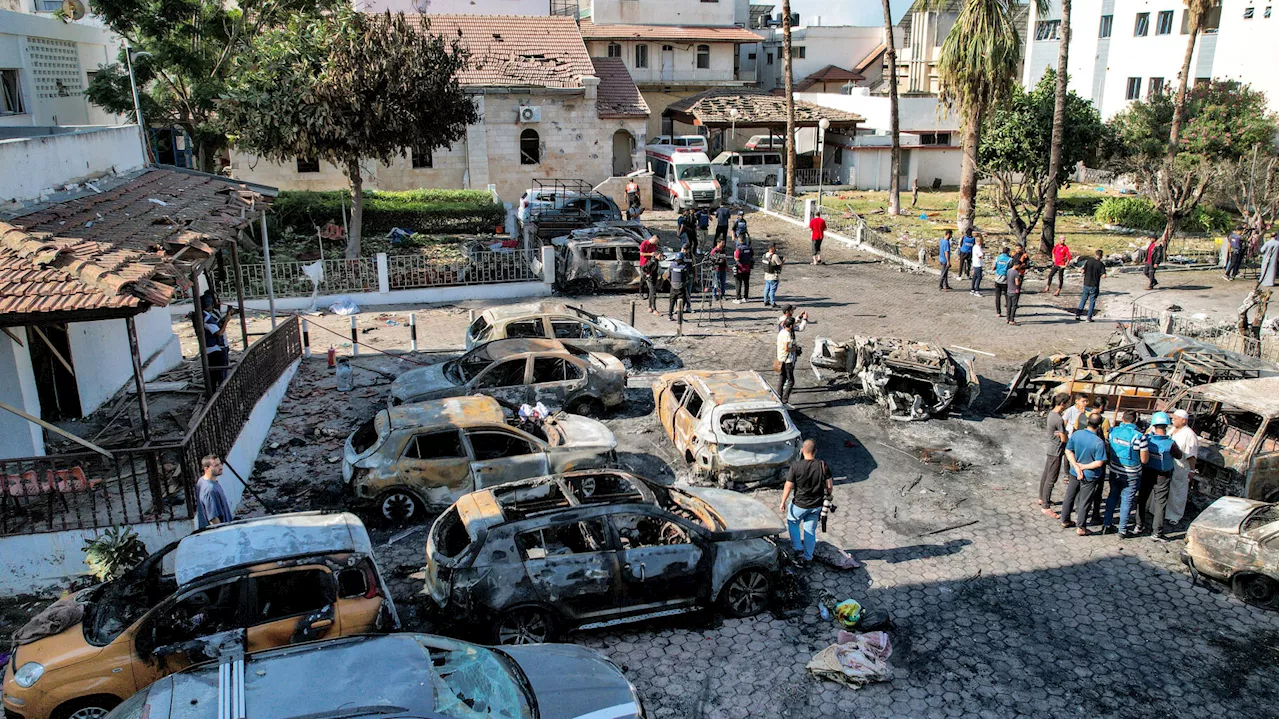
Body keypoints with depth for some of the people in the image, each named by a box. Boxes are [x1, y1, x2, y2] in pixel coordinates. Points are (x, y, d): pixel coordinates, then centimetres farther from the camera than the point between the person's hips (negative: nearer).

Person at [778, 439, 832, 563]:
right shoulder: (822, 465, -12)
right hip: (816, 506, 3)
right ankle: (808, 556, 28)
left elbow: (788, 486, -14)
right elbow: (830, 486, -6)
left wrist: (783, 502, -1)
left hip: (799, 505, -3)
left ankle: (798, 548, 27)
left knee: (792, 523, 26)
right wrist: (827, 498, 13)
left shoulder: (796, 466, -19)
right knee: (810, 530, 18)